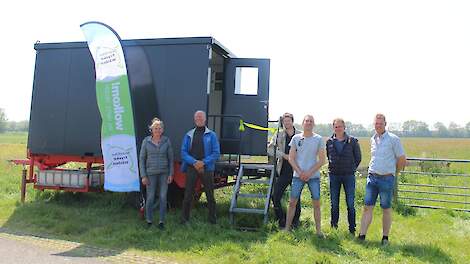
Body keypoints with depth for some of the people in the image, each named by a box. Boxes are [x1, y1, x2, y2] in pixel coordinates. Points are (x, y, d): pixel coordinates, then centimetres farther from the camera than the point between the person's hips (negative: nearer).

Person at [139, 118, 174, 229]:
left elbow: (170, 158, 2)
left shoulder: (166, 141, -2)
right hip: (151, 173, -1)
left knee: (163, 197, 0)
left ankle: (161, 221, 13)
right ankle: (149, 221, 19)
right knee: (150, 198, 1)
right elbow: (142, 159, -2)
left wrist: (171, 174, -4)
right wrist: (143, 176, -8)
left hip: (164, 173, 1)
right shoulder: (146, 141, -5)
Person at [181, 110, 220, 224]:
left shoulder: (211, 135, 4)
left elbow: (216, 153, -2)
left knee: (210, 194, 4)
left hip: (207, 168, -1)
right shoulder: (189, 135, 9)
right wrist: (194, 162, -13)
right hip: (191, 168, 1)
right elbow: (183, 153, 3)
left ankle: (212, 218, 16)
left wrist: (203, 162, -13)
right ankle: (185, 218, 14)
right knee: (188, 194, 2)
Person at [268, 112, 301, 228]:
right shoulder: (278, 135, 4)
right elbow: (270, 149, -2)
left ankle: (295, 220, 28)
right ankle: (281, 220, 18)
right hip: (283, 171, 1)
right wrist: (284, 155, -12)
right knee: (275, 196, -1)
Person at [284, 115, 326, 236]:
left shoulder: (319, 139, 2)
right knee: (292, 202, 2)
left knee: (316, 204, 2)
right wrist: (300, 172, -7)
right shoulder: (296, 138, 4)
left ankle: (318, 230, 13)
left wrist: (309, 173, -10)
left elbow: (322, 160, 0)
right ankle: (287, 228, 12)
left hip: (314, 176, 0)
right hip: (298, 175, 1)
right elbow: (291, 158, 4)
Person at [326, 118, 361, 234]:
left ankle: (352, 228, 11)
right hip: (334, 175, 2)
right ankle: (334, 225, 20)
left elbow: (358, 157, 8)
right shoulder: (329, 142, 4)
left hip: (349, 176, -2)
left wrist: (351, 169, 8)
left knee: (350, 203, 1)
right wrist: (332, 167, 11)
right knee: (334, 203, 8)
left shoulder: (352, 141, -1)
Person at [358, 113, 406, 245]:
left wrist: (393, 172, 9)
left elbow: (402, 159, -1)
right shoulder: (372, 139, 11)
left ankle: (385, 237, 16)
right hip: (372, 177, 5)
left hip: (386, 179, -4)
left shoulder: (393, 139, -5)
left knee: (386, 209, 5)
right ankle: (362, 235, 5)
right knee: (367, 207, 2)